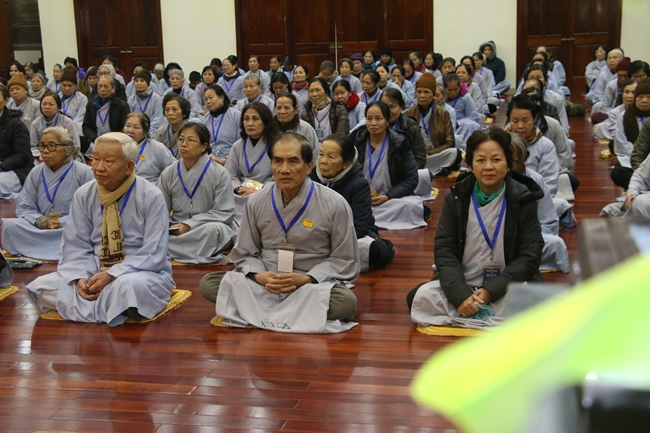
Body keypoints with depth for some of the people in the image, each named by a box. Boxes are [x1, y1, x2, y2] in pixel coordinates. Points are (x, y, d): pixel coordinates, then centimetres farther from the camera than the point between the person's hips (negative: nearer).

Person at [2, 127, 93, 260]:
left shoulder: (83, 173, -4)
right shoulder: (36, 173, 9)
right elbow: (24, 208, 6)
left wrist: (62, 223, -19)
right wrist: (41, 221, -14)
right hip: (39, 229, 4)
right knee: (9, 225, -24)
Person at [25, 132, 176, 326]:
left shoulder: (151, 197, -9)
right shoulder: (83, 195, 3)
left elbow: (153, 255, -13)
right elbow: (76, 246, 3)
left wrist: (111, 276, -24)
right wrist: (80, 278, -18)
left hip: (142, 274, -4)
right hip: (94, 272, 4)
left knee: (126, 285, -40)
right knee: (41, 287, -18)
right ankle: (108, 307, -19)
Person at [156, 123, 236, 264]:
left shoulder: (219, 173, -2)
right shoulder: (168, 173, 8)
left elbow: (225, 213, -7)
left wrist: (190, 225, -17)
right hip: (175, 231, 3)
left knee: (213, 229, -39)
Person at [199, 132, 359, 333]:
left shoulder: (335, 205, -7)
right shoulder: (256, 203, 3)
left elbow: (345, 262, -1)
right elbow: (244, 254, 11)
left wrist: (306, 279, -15)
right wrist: (258, 275, -12)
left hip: (313, 284, -3)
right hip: (264, 283, 3)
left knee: (346, 301, -35)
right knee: (208, 283, -18)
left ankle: (257, 312, -24)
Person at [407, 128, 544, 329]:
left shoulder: (523, 199, -5)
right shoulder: (456, 197, 0)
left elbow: (530, 256, -7)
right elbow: (444, 250, -5)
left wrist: (491, 291, -19)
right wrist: (461, 295, -21)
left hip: (507, 285, -2)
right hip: (460, 284, 2)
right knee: (418, 298, -22)